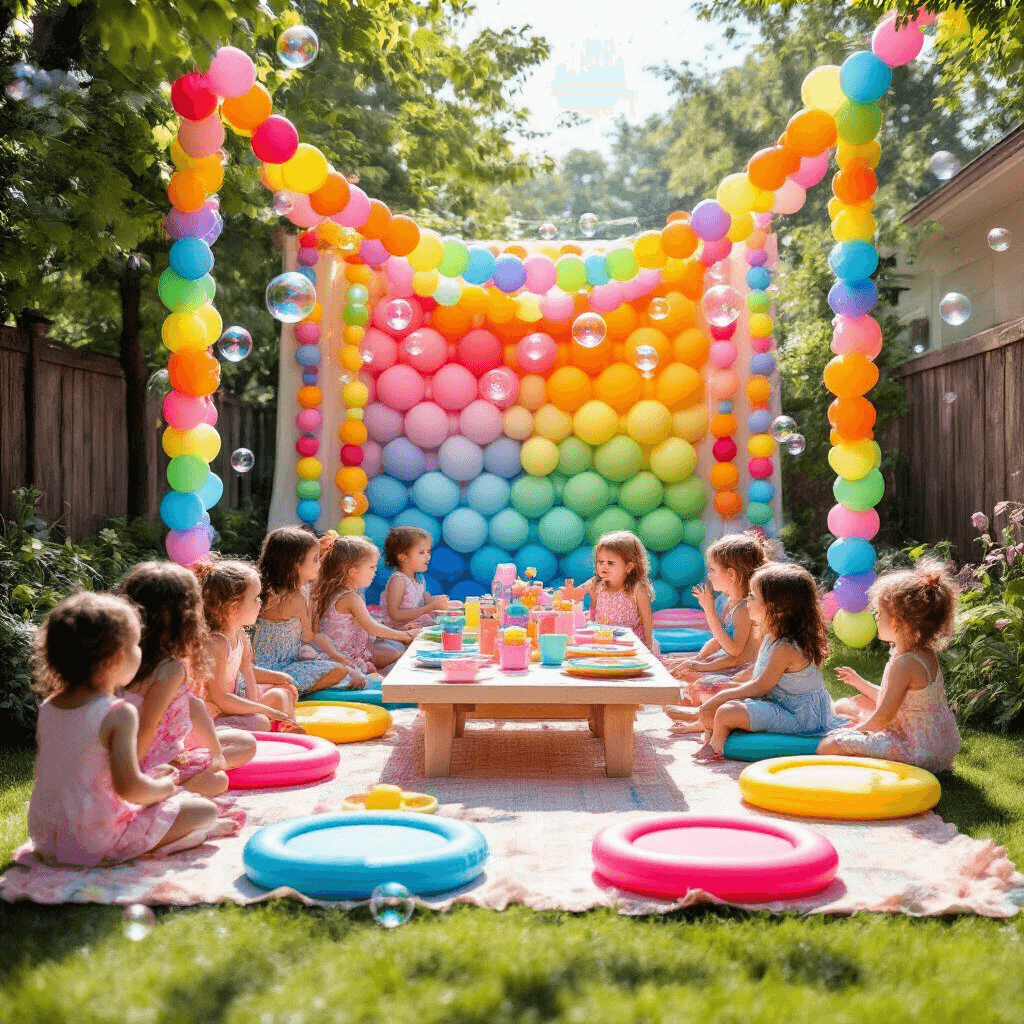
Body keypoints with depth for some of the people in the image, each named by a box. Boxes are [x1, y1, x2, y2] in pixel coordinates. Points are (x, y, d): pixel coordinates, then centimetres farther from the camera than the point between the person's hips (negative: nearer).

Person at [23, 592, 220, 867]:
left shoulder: (47, 707, 4)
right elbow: (128, 787, -25)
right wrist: (164, 787, -2)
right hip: (96, 841, -8)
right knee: (205, 810, 0)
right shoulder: (118, 714, -20)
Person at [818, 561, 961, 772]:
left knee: (828, 747, -18)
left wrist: (853, 731, -5)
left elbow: (883, 717, -21)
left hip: (921, 753, -11)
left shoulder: (905, 663, -25)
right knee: (843, 706, 22)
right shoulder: (925, 653, 7)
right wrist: (859, 682, 26)